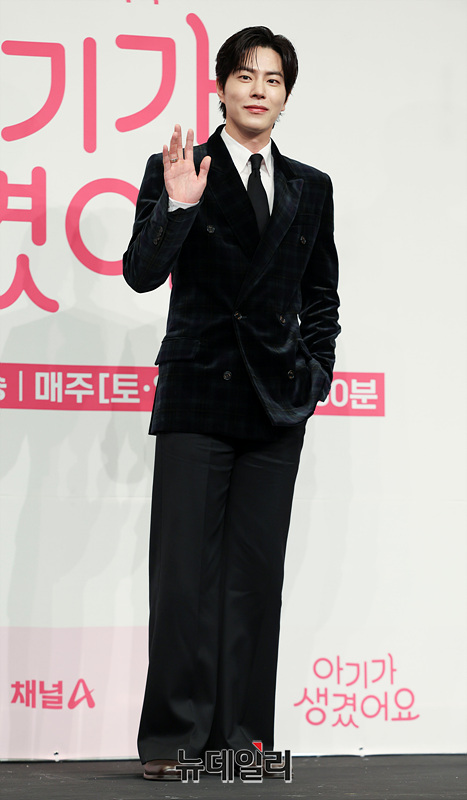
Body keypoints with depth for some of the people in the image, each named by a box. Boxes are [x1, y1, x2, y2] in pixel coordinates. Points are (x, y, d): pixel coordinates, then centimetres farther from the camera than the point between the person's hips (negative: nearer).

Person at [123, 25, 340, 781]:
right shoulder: (175, 170, 1)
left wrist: (315, 368, 7)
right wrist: (178, 208, -21)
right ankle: (172, 737, -2)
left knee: (256, 574, 4)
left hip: (277, 405, 4)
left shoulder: (311, 188, 13)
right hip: (198, 397, -3)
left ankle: (241, 732, 9)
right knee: (184, 571, -5)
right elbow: (141, 273, -8)